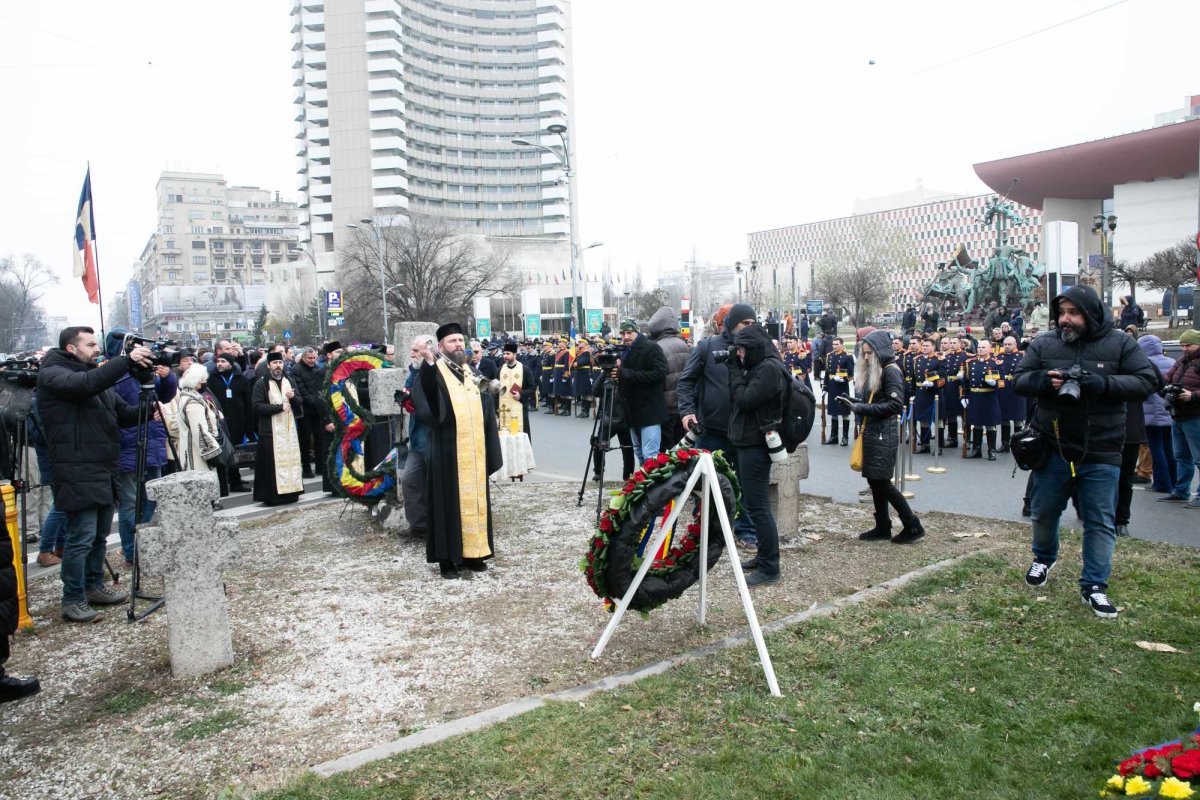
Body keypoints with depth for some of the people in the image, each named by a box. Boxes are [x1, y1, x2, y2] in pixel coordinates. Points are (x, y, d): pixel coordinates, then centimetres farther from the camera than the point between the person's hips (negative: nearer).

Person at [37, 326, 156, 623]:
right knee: (81, 537, -7)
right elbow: (85, 384, -27)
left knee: (99, 535, 15)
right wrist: (127, 360, -33)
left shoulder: (97, 376, 19)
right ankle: (72, 601, 2)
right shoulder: (52, 373, -6)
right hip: (78, 472, -8)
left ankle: (94, 587, 28)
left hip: (104, 470, 8)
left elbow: (122, 413, 15)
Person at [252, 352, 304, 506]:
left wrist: (293, 397, -7)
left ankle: (291, 492, 11)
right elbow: (257, 407, -11)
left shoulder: (289, 382, 15)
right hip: (271, 430, -5)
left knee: (291, 460, 4)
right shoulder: (261, 384, -2)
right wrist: (279, 407, -17)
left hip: (289, 429, 5)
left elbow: (299, 403, 15)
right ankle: (273, 496, -3)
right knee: (273, 463, -7)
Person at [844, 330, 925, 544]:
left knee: (882, 481, -6)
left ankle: (913, 526, 2)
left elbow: (895, 405, -20)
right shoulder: (873, 371, 16)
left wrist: (862, 409, -20)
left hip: (884, 435, -9)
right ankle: (882, 527, 18)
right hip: (871, 433, 9)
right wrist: (854, 403, 2)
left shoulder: (891, 371, -11)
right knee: (874, 481, 10)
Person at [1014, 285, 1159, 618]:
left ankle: (1094, 585, 17)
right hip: (1053, 449, 1)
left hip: (1101, 452, -1)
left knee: (1100, 521, 5)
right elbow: (1019, 380, 2)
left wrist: (1105, 384, -24)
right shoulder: (1043, 344, 0)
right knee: (1044, 512, 15)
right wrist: (1043, 380, -21)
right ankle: (1044, 558, 42)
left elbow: (1147, 381, -7)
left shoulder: (1119, 344, -4)